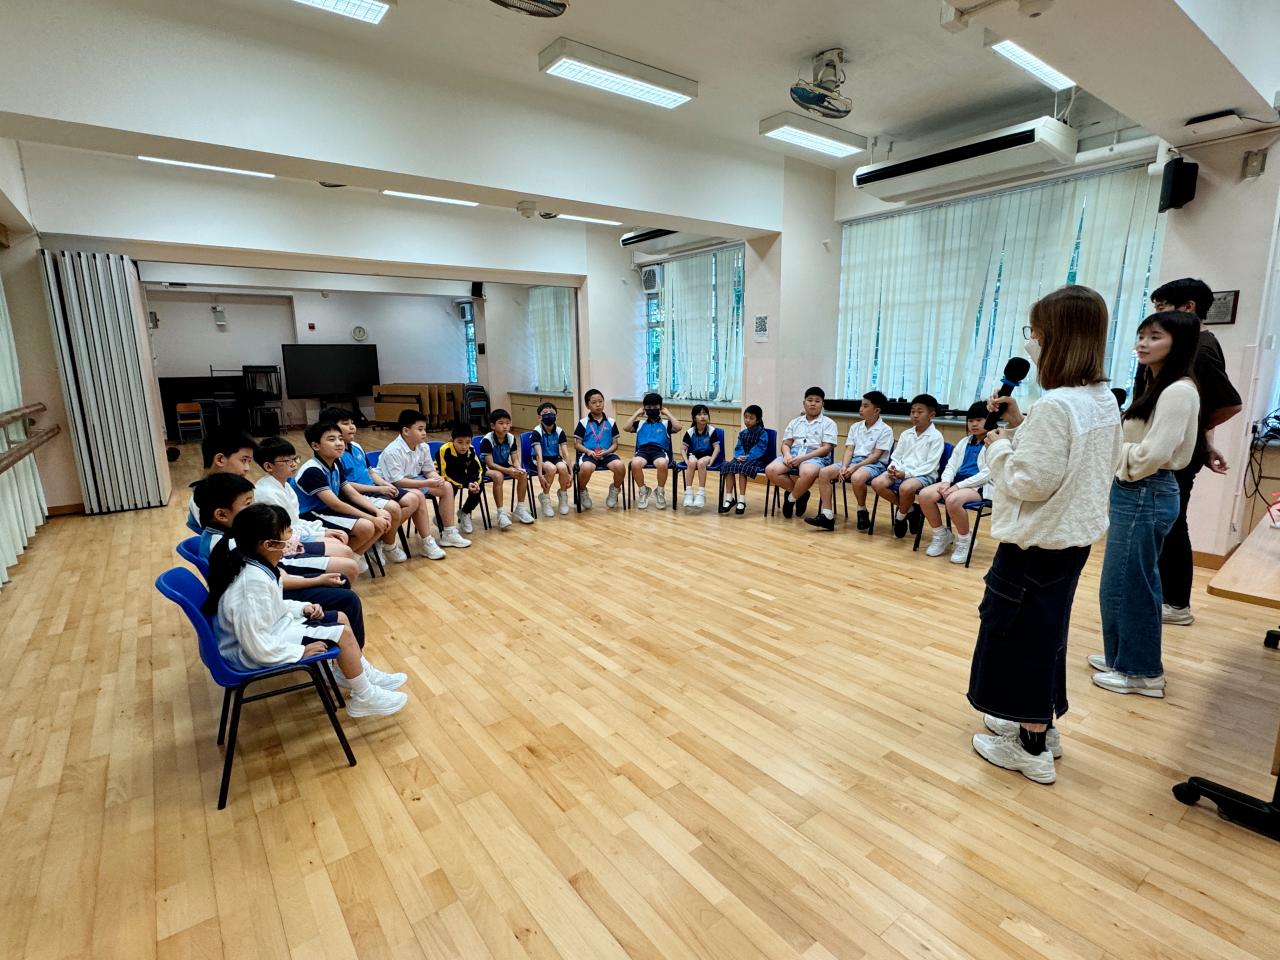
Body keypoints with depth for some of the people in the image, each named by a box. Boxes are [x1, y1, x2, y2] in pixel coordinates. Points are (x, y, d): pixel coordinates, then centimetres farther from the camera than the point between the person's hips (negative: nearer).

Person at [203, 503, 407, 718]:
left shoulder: (252, 560, -5)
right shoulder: (254, 580, -34)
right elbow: (258, 646, -31)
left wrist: (302, 608, 2)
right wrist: (301, 651, -20)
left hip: (271, 627, 10)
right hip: (256, 654, -10)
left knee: (340, 619, 11)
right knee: (342, 634, -11)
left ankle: (367, 675, 24)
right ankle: (364, 698, 5)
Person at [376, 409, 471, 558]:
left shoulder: (423, 447, -4)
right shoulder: (393, 452, -27)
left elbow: (429, 470, 4)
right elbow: (397, 481, -31)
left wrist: (437, 479, -21)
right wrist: (427, 483, -35)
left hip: (415, 480, 8)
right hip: (395, 487, -8)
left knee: (446, 487, -1)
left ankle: (448, 533, 5)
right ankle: (428, 543, -27)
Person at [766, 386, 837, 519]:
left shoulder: (828, 423, 8)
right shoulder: (795, 422, 21)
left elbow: (826, 448, -3)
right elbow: (786, 444, 14)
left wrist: (803, 458, -16)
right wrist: (787, 455, -12)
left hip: (815, 456, -4)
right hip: (793, 453, 4)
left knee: (808, 473, -41)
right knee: (770, 470, -26)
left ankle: (791, 498, -10)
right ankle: (800, 494, -7)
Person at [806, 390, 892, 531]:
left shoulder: (885, 430, -3)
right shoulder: (855, 426, 14)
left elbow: (876, 455, -11)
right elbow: (849, 450, 7)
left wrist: (855, 467, -21)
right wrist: (844, 467, -12)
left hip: (874, 464, -6)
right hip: (853, 461, 6)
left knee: (857, 477, -39)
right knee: (824, 472, -17)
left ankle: (862, 511, -10)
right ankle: (827, 517, -19)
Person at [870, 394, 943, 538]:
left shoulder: (936, 437, -4)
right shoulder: (905, 434, 12)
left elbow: (930, 465, -11)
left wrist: (907, 473, -21)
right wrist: (893, 468, -10)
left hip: (924, 475, -6)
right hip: (901, 472, 6)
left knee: (905, 488, -38)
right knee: (877, 483, -21)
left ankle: (901, 515, -4)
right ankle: (909, 510, -2)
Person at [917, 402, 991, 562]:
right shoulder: (965, 442, 21)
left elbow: (988, 474, -11)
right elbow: (951, 464, 16)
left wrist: (959, 485, -18)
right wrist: (946, 481, -7)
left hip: (979, 486, -6)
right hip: (957, 482, 7)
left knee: (953, 500, -38)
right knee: (924, 495, -21)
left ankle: (964, 540, -12)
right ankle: (941, 535, 0)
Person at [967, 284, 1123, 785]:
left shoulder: (1054, 405, -24)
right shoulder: (1103, 400, 5)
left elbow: (1031, 481, -24)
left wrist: (999, 448, -8)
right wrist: (1021, 426, 6)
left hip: (1038, 540, -9)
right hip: (1075, 534, 9)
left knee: (1020, 634, 5)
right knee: (1045, 630, 21)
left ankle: (1032, 749, 19)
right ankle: (1041, 724, 37)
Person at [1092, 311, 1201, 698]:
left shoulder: (1178, 391, -17)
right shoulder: (1155, 385, 13)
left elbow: (1152, 455, -23)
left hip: (1146, 495, -10)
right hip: (1136, 493, 10)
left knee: (1126, 584, 0)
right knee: (1133, 582, 17)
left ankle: (1141, 672, 14)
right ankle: (1126, 657, 30)